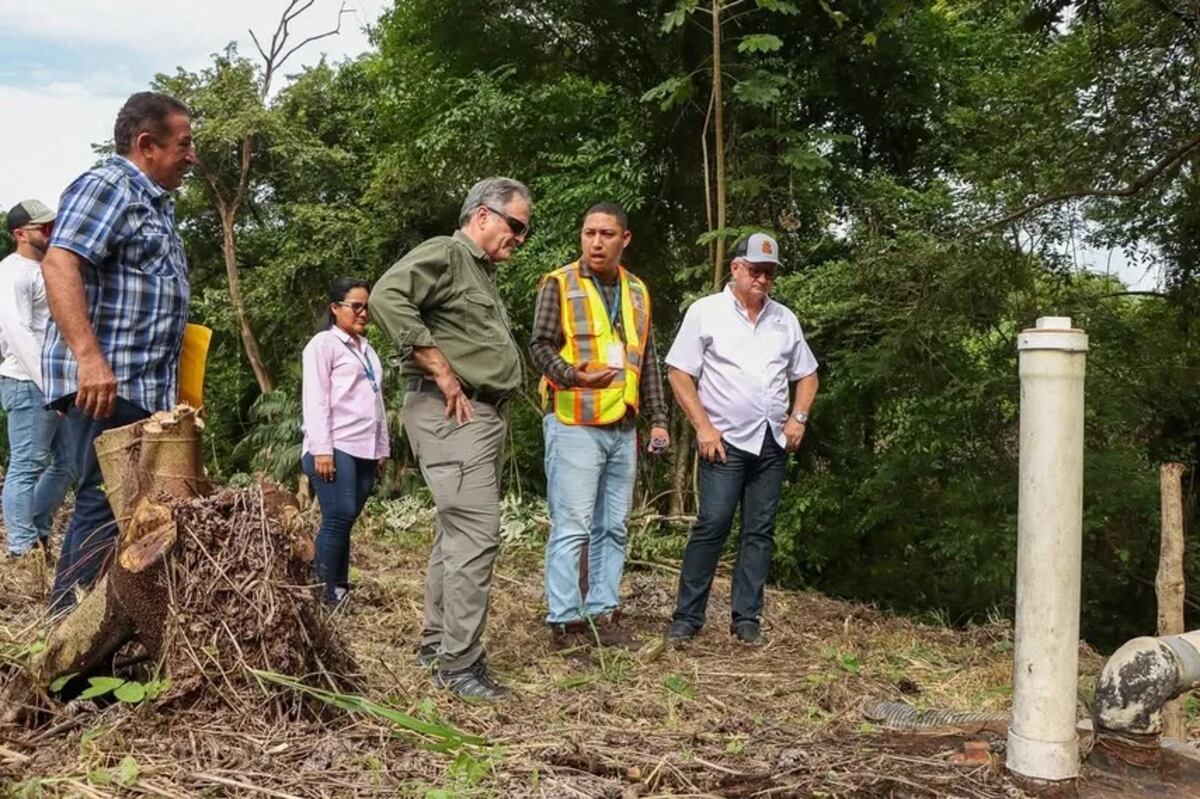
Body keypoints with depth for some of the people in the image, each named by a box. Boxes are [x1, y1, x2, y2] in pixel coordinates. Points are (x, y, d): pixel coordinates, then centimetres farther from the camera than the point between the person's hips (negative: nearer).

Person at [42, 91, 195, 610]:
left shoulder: (155, 203, 23)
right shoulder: (107, 187, -6)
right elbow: (59, 264, -20)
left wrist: (170, 382, 24)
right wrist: (89, 357, -30)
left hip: (143, 389, 10)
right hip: (103, 384, -10)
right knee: (106, 507, -10)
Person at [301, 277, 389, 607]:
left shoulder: (367, 348, 23)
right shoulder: (324, 344, 1)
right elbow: (316, 400, -7)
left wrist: (382, 447, 19)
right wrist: (321, 449, -15)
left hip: (365, 450, 7)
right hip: (335, 448, -7)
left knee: (346, 520, 6)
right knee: (337, 519, -11)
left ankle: (341, 590, 10)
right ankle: (326, 594, -6)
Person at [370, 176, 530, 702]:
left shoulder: (482, 273, 23)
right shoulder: (444, 254, -6)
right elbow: (386, 297, -23)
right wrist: (443, 374, -21)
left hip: (484, 415, 10)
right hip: (451, 414, -10)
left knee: (456, 532, 14)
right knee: (476, 534, -12)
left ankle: (436, 644, 24)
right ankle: (459, 664, -4)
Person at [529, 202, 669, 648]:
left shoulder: (637, 292, 15)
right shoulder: (559, 284, -1)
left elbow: (648, 361, 19)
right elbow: (541, 347, -8)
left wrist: (657, 418, 13)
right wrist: (575, 375, -27)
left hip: (623, 428, 6)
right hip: (574, 425, -6)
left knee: (613, 528, 10)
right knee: (571, 527, -6)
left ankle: (602, 613, 19)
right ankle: (565, 621, 3)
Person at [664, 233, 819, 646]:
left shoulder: (785, 319, 13)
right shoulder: (706, 312, -1)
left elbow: (807, 374, 20)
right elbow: (679, 373, -4)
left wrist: (798, 417, 4)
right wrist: (703, 427, -10)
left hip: (773, 442, 5)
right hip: (725, 441, -5)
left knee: (760, 531, 6)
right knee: (712, 525, -9)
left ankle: (747, 618, 14)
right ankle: (687, 617, 0)